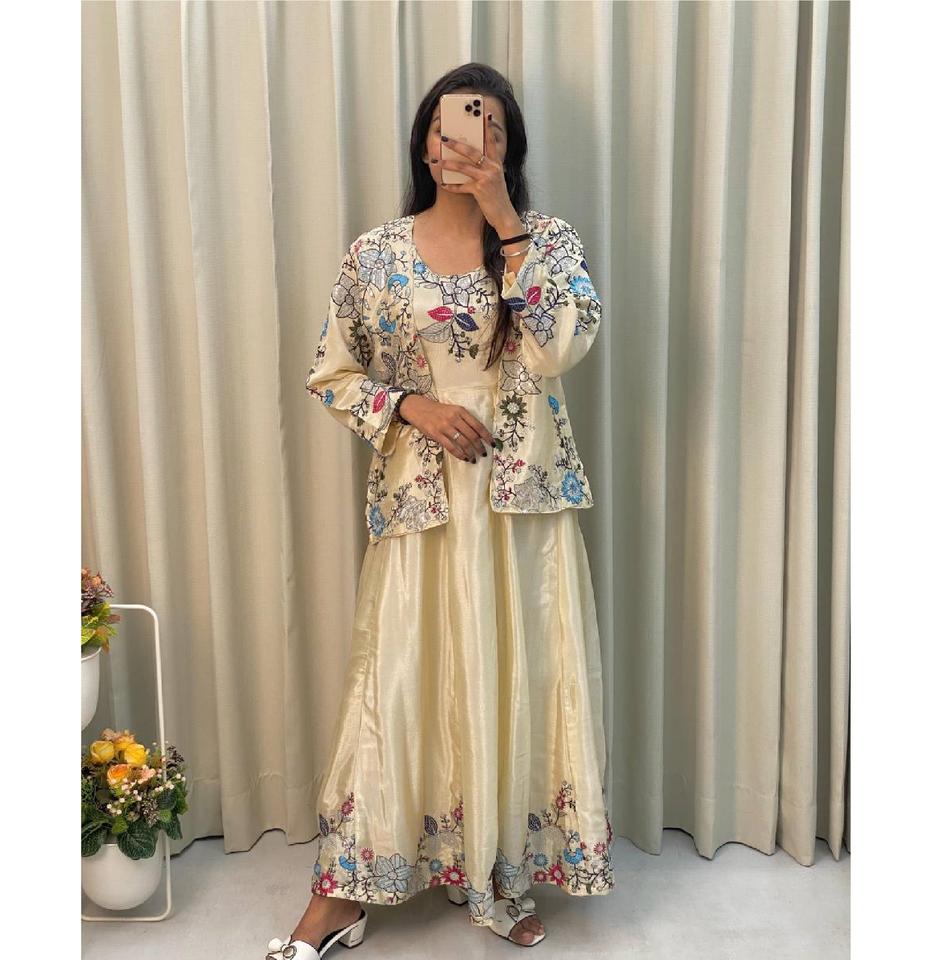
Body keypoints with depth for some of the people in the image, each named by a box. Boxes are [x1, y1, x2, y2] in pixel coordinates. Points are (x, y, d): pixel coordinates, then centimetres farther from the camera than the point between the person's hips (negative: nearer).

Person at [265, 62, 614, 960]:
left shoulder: (548, 240, 2)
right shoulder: (376, 253, 3)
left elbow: (562, 346, -16)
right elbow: (330, 374, 6)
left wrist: (507, 223, -15)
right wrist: (411, 405, -10)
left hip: (525, 503, 1)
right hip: (420, 505, 0)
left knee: (517, 681, 8)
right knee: (398, 684, 4)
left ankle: (503, 873, 31)